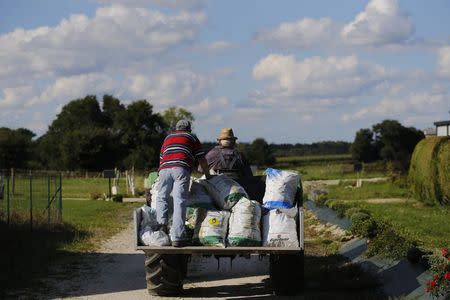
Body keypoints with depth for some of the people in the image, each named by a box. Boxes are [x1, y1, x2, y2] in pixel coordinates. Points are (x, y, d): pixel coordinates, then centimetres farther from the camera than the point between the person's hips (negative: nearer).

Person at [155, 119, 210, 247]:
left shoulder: (168, 138, 33)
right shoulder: (192, 138, 25)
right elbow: (202, 160, 22)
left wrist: (160, 175, 53)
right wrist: (208, 176, 34)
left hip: (164, 169, 3)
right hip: (181, 168, -2)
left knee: (161, 197, 19)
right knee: (179, 201, -6)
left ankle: (162, 222, -4)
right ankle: (177, 237, -12)